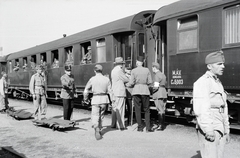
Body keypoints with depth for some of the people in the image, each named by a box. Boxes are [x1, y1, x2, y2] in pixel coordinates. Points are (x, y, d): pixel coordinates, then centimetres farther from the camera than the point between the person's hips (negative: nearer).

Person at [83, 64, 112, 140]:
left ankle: (97, 130, -22)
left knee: (95, 116, -2)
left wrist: (85, 98, 21)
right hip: (104, 99, 3)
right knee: (101, 115, 19)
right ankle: (99, 129, 32)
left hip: (95, 99, -3)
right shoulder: (107, 79, 1)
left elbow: (86, 90, 5)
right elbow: (110, 91, 0)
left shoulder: (92, 79, -4)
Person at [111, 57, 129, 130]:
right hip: (120, 92, -9)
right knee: (120, 109, -6)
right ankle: (120, 126, -4)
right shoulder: (119, 70, -14)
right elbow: (126, 80, -9)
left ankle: (113, 124, 17)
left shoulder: (113, 70, 14)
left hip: (114, 92, 9)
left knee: (114, 108, 12)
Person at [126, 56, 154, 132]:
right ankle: (148, 127, 2)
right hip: (145, 90, 1)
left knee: (138, 110, 5)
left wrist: (127, 84, 17)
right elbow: (150, 82, 2)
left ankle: (140, 127, 6)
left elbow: (131, 83, -4)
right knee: (146, 110, 7)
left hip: (136, 91, -1)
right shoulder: (147, 70, 1)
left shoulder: (133, 71, -3)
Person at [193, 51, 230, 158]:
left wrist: (226, 131, 20)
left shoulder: (218, 83, 19)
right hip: (209, 130, -9)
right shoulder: (203, 82, -10)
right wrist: (208, 130, -24)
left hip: (220, 130, 9)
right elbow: (199, 109, -20)